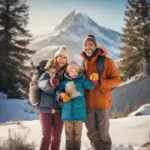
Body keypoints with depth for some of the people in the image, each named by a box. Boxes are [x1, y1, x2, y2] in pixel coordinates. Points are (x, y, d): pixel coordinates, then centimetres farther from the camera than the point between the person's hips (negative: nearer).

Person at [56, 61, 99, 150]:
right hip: (68, 112, 1)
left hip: (79, 112, -1)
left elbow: (90, 85, -10)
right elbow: (58, 92, 4)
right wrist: (61, 95, -18)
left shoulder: (81, 80, 1)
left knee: (77, 134, 8)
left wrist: (94, 81, -29)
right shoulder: (64, 82, 4)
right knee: (69, 134, 12)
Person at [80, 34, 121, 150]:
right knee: (92, 133, 11)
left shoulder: (106, 61, -5)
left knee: (103, 133, 1)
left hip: (102, 103, -5)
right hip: (88, 104, 5)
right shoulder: (84, 63, 10)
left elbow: (117, 80, -7)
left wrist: (100, 82, -20)